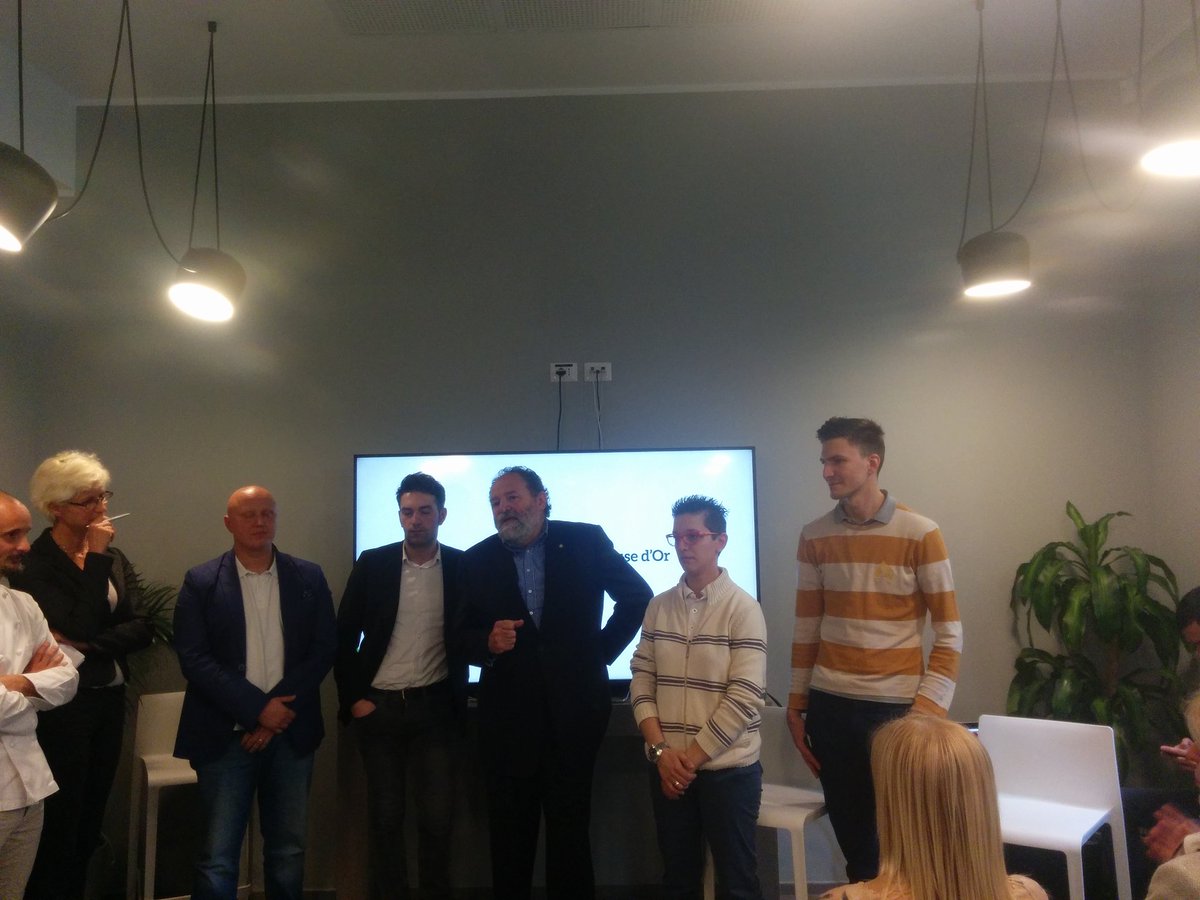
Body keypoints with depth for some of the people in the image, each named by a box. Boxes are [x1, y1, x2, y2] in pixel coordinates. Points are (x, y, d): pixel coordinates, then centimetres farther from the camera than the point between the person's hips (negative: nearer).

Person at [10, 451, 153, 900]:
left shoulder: (114, 556, 6)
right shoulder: (34, 563, -13)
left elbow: (141, 628, -2)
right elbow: (81, 625, -23)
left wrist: (85, 645, -17)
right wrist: (95, 557, -21)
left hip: (110, 698, 6)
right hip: (63, 704, -6)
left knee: (90, 820, 16)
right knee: (60, 821, 6)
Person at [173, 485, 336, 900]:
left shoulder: (309, 577, 4)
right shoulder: (201, 582, -1)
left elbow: (324, 648, -1)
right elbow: (193, 658, -9)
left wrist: (280, 710, -11)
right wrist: (258, 708, -15)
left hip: (291, 734, 2)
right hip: (226, 736, -2)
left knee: (288, 852, 13)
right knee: (218, 858, 3)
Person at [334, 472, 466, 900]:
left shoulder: (463, 566, -3)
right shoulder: (373, 564, -2)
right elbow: (344, 636, 2)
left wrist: (459, 695, -5)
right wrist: (353, 698, -2)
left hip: (436, 706, 0)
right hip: (379, 705, 1)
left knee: (437, 816, 4)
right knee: (384, 815, 10)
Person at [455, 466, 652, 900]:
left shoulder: (586, 541, -3)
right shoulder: (477, 560, 1)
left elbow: (638, 596, 5)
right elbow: (462, 636, 3)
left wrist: (601, 651, 1)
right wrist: (488, 642, -19)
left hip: (574, 705, -1)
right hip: (507, 712, 2)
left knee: (570, 826, 11)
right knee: (510, 830, 12)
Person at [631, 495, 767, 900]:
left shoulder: (743, 608, -9)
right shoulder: (659, 606, 5)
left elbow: (743, 698, -14)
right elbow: (641, 681, 4)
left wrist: (691, 757, -12)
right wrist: (660, 749, -8)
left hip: (727, 768, -4)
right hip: (668, 768, 4)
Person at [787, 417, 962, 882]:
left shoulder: (920, 534, -8)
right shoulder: (814, 536, 3)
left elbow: (949, 632, -7)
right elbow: (806, 627, 8)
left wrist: (929, 707, -13)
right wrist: (797, 703, 8)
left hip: (897, 704, -3)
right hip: (830, 704, 3)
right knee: (849, 828, 14)